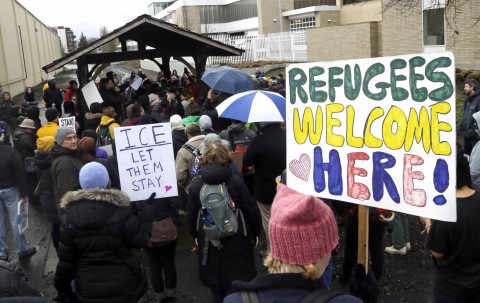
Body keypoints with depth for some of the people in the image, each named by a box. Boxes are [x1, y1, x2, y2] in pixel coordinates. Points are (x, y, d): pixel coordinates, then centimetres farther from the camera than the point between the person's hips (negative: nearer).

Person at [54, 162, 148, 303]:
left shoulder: (69, 217, -7)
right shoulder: (120, 212, -16)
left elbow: (66, 259, -3)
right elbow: (141, 242, -6)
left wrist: (63, 290, 11)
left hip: (88, 290, 2)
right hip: (124, 286, -2)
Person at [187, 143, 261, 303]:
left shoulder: (196, 184, -5)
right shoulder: (236, 181, -10)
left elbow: (191, 214, 2)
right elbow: (252, 210, -6)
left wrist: (195, 234, 16)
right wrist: (255, 233, 8)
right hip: (237, 240, -1)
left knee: (216, 284, 16)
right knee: (243, 283, 13)